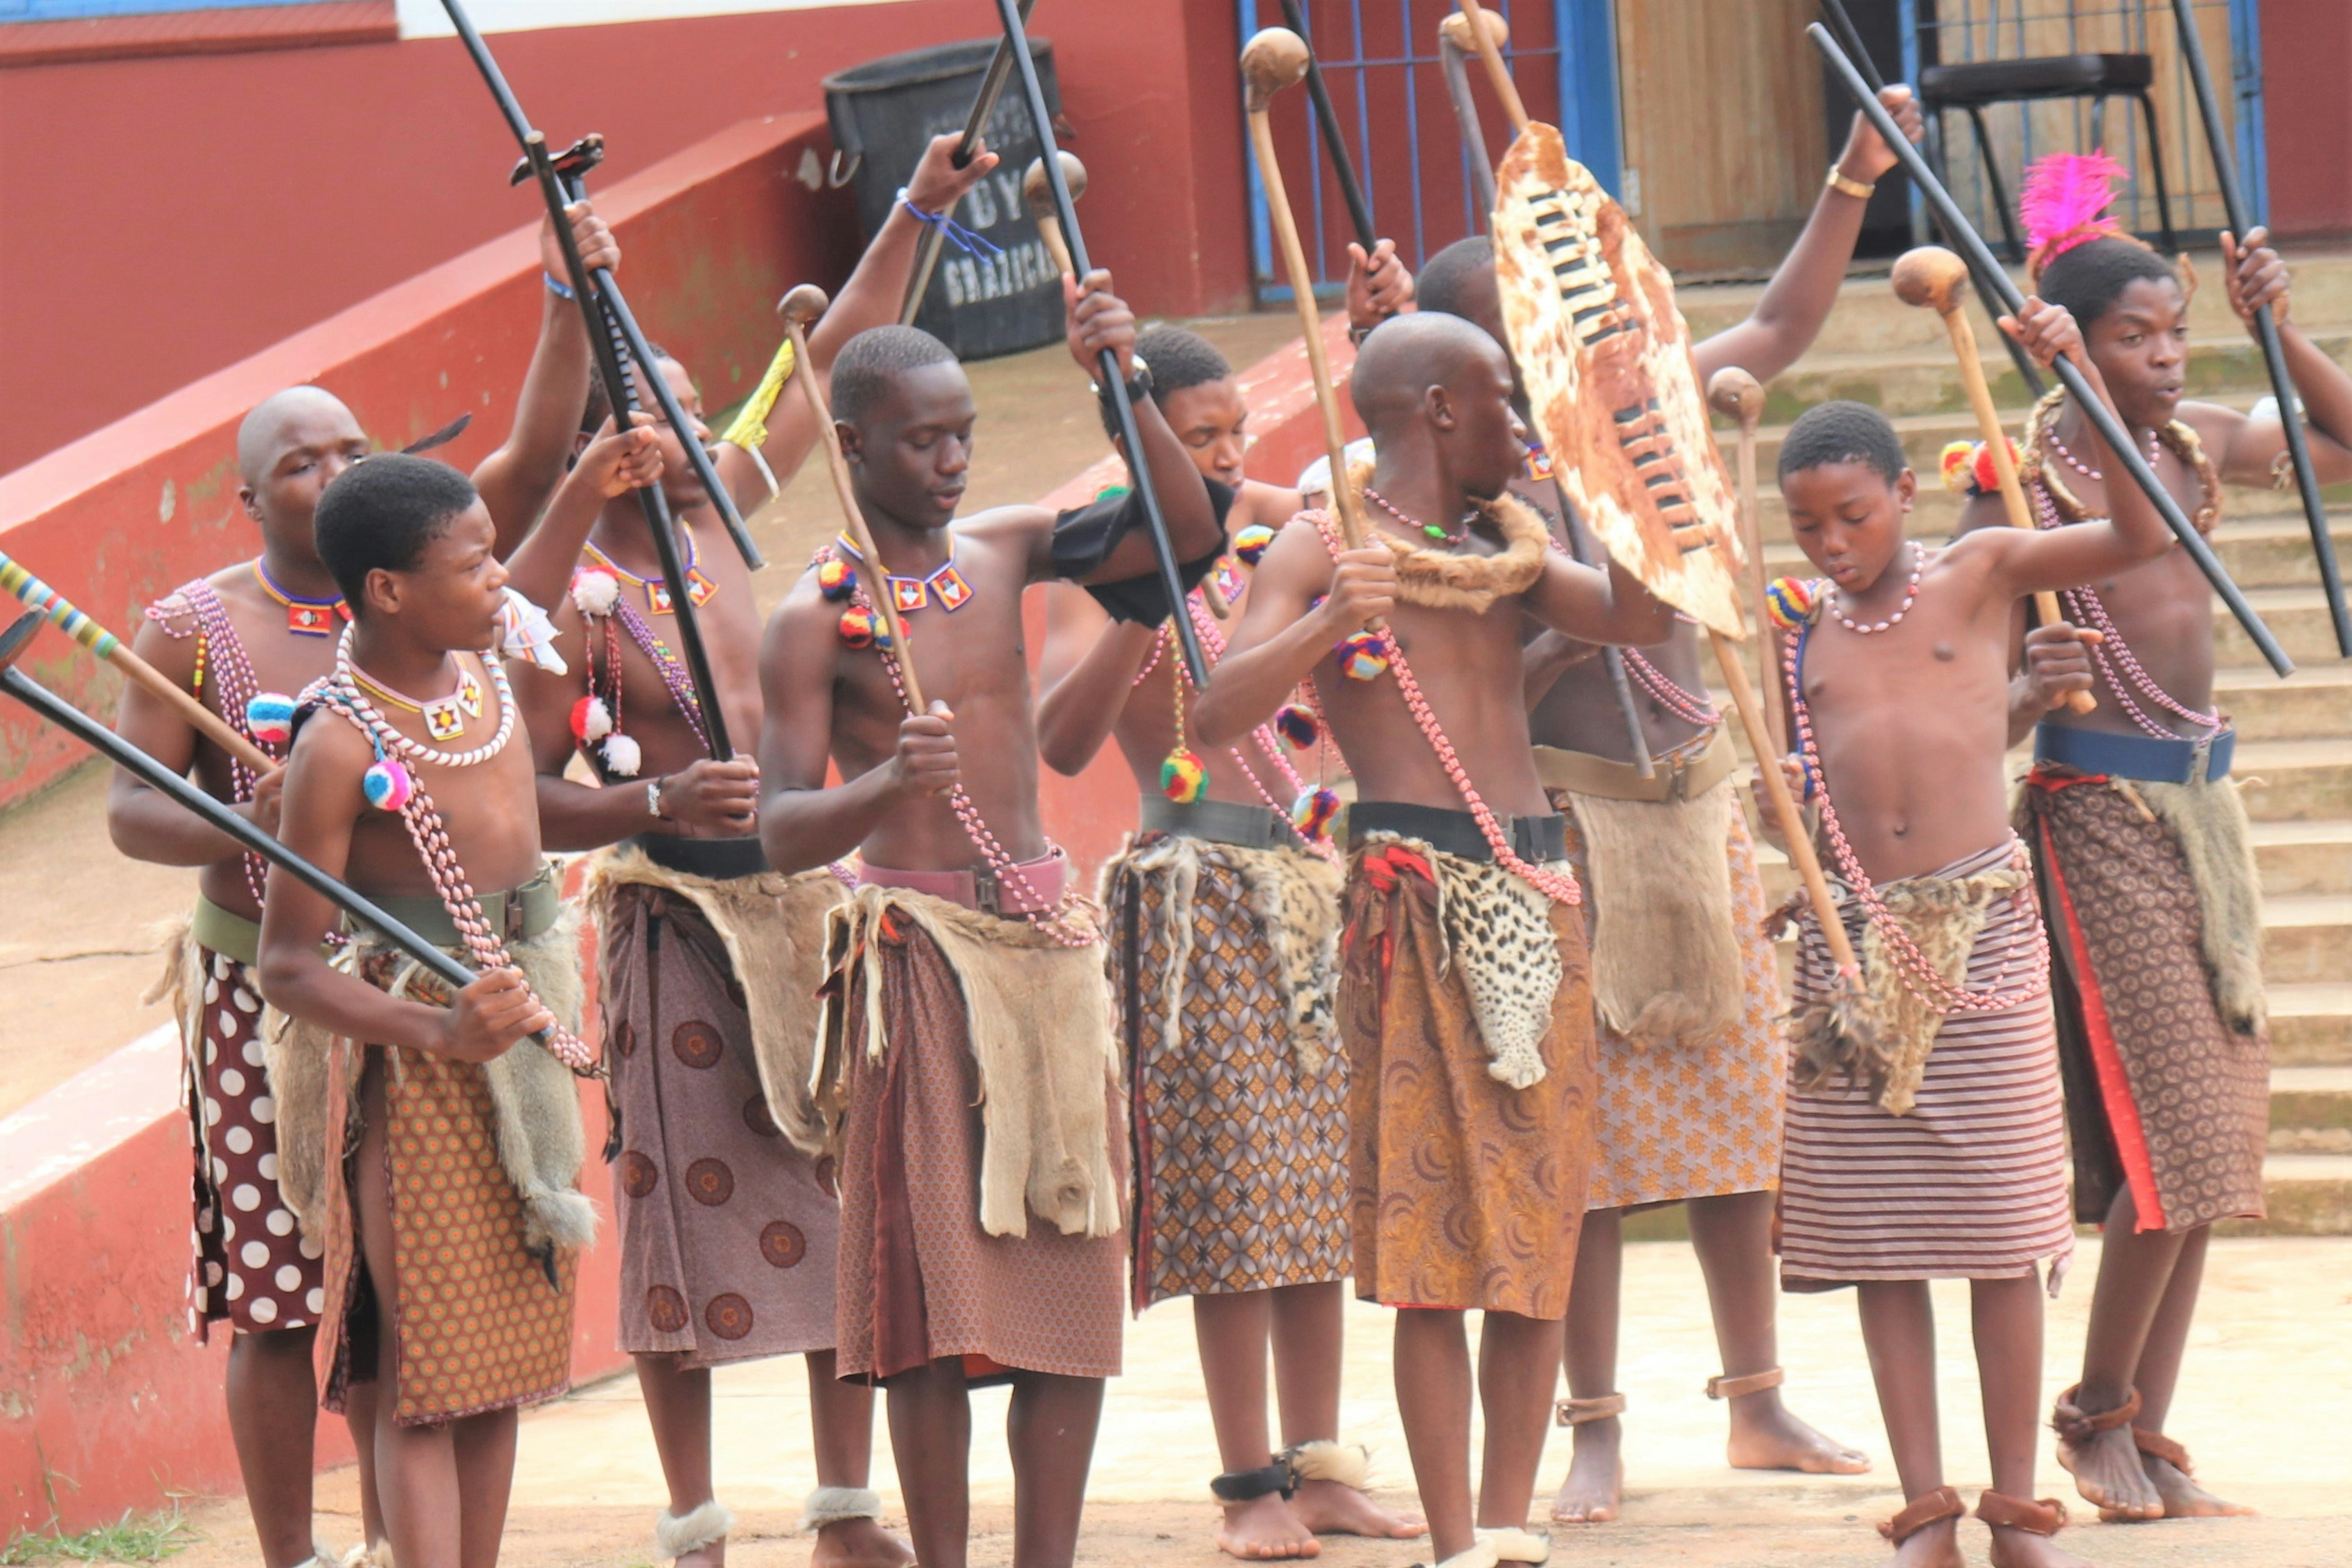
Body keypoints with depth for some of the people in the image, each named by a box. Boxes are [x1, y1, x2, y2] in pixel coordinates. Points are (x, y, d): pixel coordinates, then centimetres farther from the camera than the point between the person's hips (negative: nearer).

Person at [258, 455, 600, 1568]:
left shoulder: (484, 662, 2)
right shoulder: (340, 745, -20)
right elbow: (287, 966, -20)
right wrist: (443, 1033, -31)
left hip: (530, 1044, 8)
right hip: (415, 1061, -8)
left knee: (507, 1360, 11)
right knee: (425, 1378, -7)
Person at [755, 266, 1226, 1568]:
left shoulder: (1003, 552, 9)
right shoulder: (816, 617, -7)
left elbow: (1184, 532, 3)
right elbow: (783, 832, -12)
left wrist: (1126, 382, -9)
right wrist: (887, 784, -32)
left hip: (1046, 935, 6)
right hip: (917, 947, -6)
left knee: (1072, 1266, 4)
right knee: (937, 1278, -6)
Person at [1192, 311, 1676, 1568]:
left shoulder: (1506, 544, 20)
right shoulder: (1323, 548, 0)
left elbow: (1640, 616, 8)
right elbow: (1216, 717, -11)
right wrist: (1326, 627, -25)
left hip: (1535, 892, 6)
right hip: (1414, 889, -6)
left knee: (1538, 1224, 5)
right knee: (1431, 1236, -7)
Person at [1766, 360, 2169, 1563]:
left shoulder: (1981, 575, 3)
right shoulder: (1797, 621, 10)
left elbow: (2139, 533, -10)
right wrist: (1770, 784, -2)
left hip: (1980, 925, -3)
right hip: (1851, 939, 3)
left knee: (2001, 1220, -1)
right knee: (1879, 1232, 2)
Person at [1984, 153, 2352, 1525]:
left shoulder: (2195, 443, 6)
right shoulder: (2023, 479, -11)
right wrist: (2027, 695, -32)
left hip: (2203, 797, 7)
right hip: (2099, 807, -7)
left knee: (2215, 1137, 6)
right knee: (2174, 1132, -11)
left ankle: (2151, 1435, 12)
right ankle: (2101, 1416, 6)